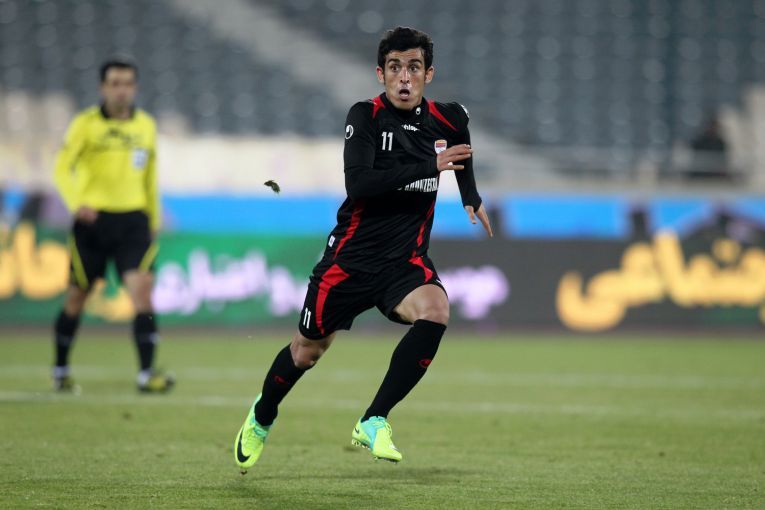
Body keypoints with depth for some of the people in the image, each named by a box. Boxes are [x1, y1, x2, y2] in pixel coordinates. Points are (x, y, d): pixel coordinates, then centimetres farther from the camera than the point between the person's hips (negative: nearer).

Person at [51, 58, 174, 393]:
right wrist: (76, 203, -26)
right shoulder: (86, 124, -3)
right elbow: (62, 168, -9)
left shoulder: (146, 125, 9)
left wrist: (153, 219, 20)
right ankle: (60, 370, 26)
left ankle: (146, 374, -17)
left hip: (133, 220, 2)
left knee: (142, 289, -15)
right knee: (77, 296, 8)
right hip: (93, 219, -2)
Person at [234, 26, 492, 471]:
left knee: (434, 313, -30)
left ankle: (374, 423, -22)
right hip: (353, 253, -2)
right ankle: (262, 418, 42)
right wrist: (429, 167, -32)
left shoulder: (447, 119, -1)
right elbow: (358, 183, -27)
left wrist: (472, 197, 22)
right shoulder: (366, 116, -12)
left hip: (407, 259, 2)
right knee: (309, 348, 9)